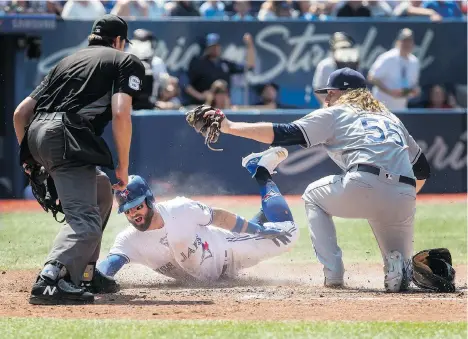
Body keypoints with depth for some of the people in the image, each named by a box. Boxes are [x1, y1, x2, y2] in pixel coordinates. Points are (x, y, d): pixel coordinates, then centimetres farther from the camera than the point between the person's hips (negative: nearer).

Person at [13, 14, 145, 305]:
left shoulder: (69, 61, 31)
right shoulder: (127, 61, 14)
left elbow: (21, 112, 24)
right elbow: (120, 114, -4)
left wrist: (30, 156, 33)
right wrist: (123, 166, 2)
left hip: (36, 133, 7)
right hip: (67, 137, -7)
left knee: (101, 191, 28)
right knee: (86, 221, -16)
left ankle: (83, 273, 22)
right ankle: (50, 281, -41)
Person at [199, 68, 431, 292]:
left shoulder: (334, 114, 18)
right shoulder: (392, 120, 34)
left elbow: (284, 134, 9)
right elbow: (423, 169, 32)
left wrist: (229, 127, 12)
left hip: (363, 186, -4)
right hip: (404, 200, 4)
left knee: (313, 196, 30)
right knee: (399, 274, 26)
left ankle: (333, 272, 14)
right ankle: (398, 264, -13)